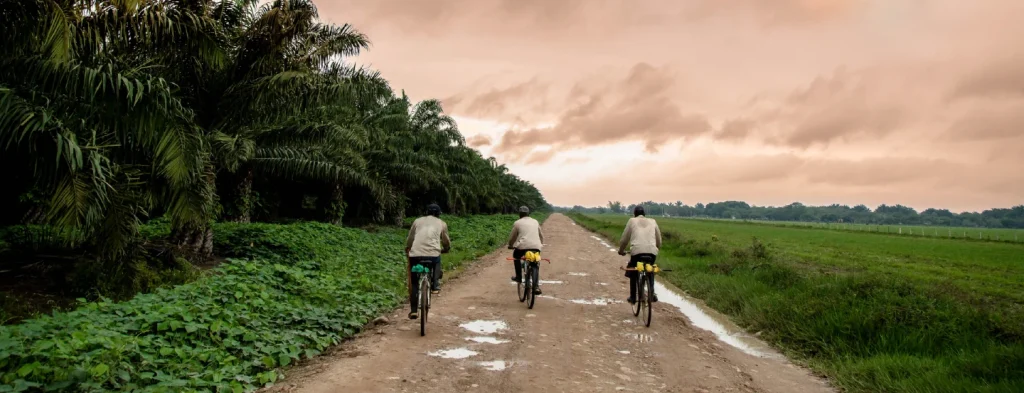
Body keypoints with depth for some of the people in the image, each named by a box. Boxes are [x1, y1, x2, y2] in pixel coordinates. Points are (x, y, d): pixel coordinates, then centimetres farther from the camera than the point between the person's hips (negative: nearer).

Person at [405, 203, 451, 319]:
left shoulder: (417, 221, 23)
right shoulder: (441, 223, 21)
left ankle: (414, 310, 9)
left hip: (415, 254, 1)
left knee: (414, 283, 14)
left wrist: (407, 250, 46)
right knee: (437, 261, 34)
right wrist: (445, 249, 53)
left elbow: (409, 240, 27)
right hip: (433, 253, -1)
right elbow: (447, 242, 32)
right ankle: (435, 285, 19)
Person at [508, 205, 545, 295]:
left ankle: (518, 276, 27)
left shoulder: (517, 223, 11)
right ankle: (536, 286, -3)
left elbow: (512, 237, 16)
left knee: (516, 256, 29)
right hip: (536, 246, 2)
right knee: (536, 266, 14)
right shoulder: (535, 222, 21)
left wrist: (510, 245, 34)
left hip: (523, 246, -2)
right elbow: (541, 235, 30)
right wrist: (541, 243, 49)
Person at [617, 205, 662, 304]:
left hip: (637, 251, -2)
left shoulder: (632, 221, 16)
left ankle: (633, 297, 19)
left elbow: (624, 239, 16)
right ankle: (652, 294, 15)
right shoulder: (652, 221, 22)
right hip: (652, 251, 2)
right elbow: (659, 241, 25)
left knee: (633, 273, 21)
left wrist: (621, 250, 32)